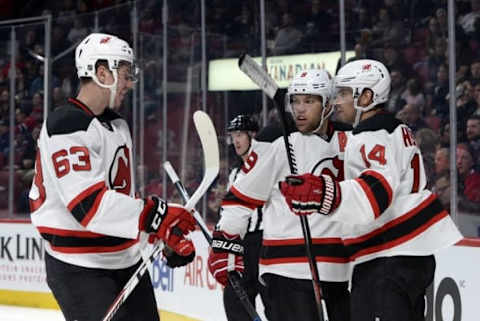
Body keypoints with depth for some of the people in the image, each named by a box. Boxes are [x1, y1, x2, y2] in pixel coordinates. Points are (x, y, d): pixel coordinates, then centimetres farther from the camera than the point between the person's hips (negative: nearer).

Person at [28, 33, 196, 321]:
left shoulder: (118, 126, 15)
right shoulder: (68, 126, -18)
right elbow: (88, 203, -28)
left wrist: (169, 235, 12)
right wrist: (155, 217, -33)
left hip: (127, 262, 9)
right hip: (80, 269, -9)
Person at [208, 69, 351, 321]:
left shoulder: (346, 142, 11)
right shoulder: (277, 143, -6)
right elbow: (240, 197, -4)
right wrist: (224, 245, -7)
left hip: (338, 270, 6)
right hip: (288, 270, -6)